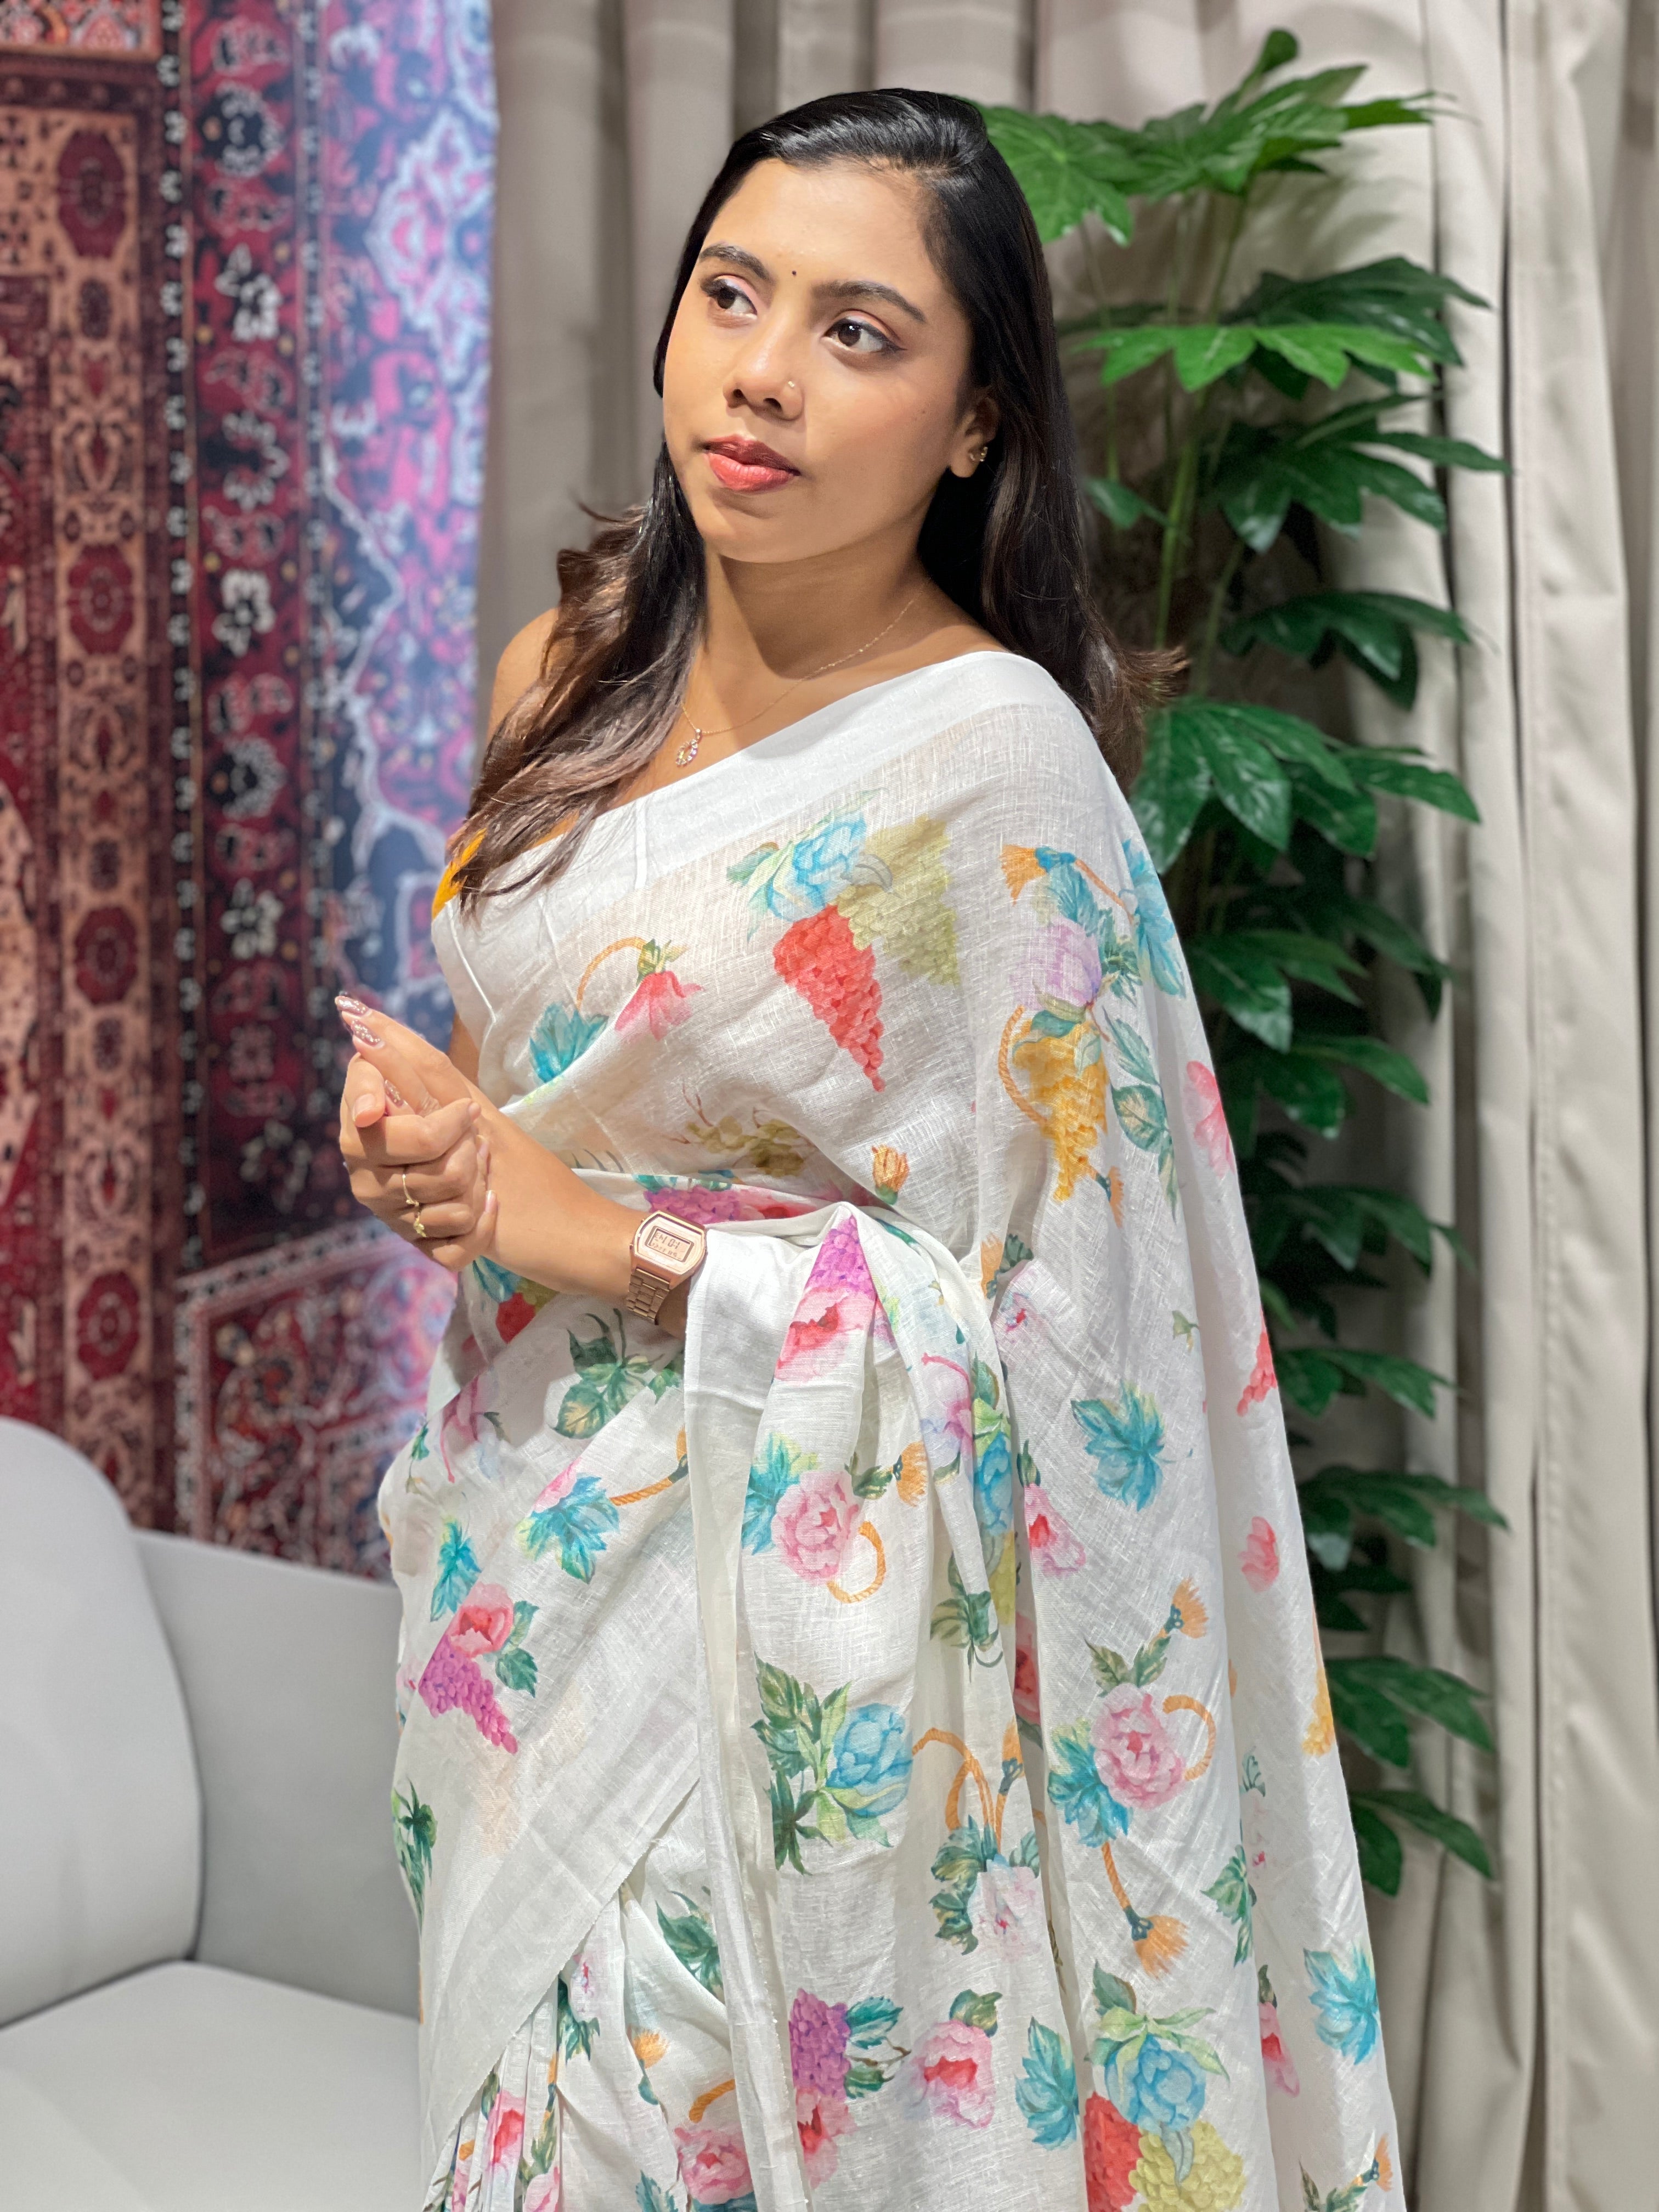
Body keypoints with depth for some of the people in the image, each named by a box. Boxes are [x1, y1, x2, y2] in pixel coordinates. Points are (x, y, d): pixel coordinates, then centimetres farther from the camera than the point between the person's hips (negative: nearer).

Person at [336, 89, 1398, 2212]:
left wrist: (606, 1241, -18)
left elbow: (1020, 1307, -16)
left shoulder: (995, 761, -18)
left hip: (778, 1616, -6)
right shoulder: (573, 673, 3)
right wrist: (418, 1122, -5)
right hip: (520, 1552, 7)